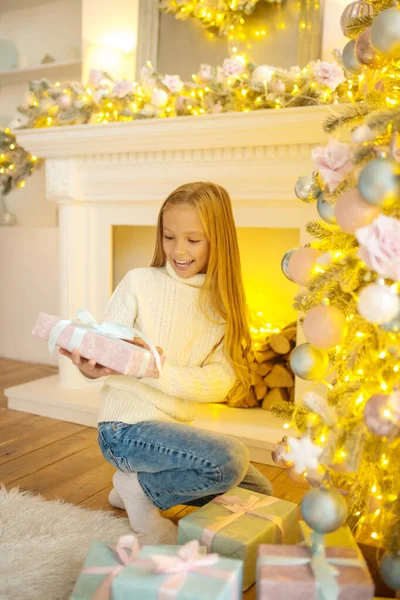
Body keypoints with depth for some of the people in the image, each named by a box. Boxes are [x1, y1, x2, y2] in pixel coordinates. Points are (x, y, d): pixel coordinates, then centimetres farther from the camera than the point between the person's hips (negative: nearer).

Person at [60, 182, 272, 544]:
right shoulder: (139, 283, -7)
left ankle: (142, 483, 16)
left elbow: (219, 381, -11)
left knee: (259, 493, 14)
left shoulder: (221, 302, 3)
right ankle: (140, 490, -3)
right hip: (126, 426, -6)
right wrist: (89, 366, -33)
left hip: (176, 427, 6)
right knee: (230, 458, -29)